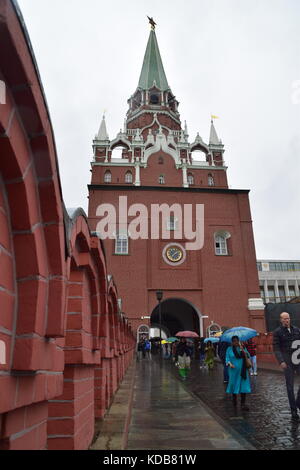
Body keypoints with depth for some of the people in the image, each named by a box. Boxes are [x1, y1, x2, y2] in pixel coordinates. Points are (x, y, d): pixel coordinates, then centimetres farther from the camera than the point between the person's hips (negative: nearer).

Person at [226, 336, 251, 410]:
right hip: (234, 370, 0)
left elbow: (248, 356, -4)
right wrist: (230, 363, -21)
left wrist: (242, 350, -17)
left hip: (242, 370, 0)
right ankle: (234, 398, 35)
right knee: (233, 384, 8)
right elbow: (227, 358, -2)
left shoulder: (243, 348, 5)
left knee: (244, 386, -5)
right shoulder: (229, 349, 2)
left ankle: (243, 403, 0)